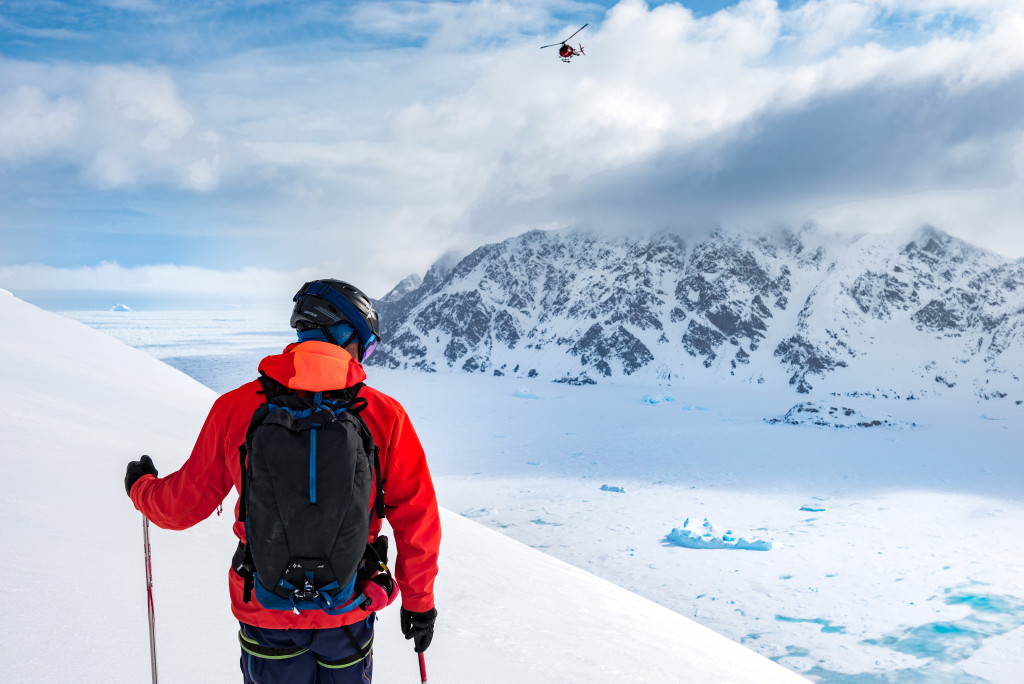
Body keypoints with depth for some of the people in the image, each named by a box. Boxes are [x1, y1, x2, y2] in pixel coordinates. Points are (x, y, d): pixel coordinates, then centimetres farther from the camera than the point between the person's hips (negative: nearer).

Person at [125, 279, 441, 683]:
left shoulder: (236, 407, -9)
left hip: (266, 608, 1)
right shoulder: (384, 414, -12)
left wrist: (141, 487, 24)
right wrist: (419, 600, 5)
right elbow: (417, 518, -8)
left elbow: (184, 504, 1)